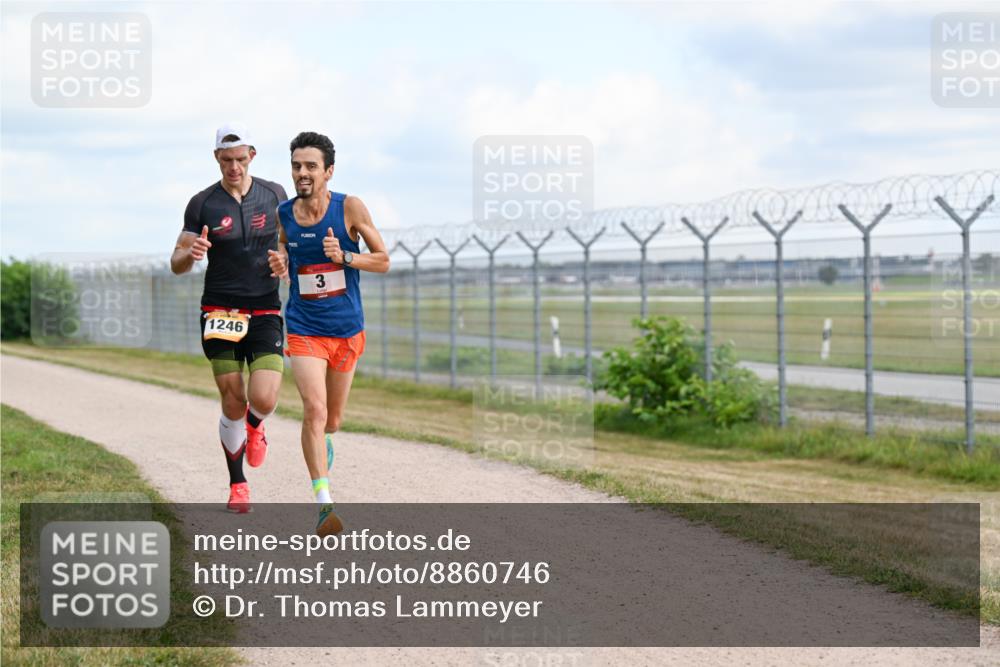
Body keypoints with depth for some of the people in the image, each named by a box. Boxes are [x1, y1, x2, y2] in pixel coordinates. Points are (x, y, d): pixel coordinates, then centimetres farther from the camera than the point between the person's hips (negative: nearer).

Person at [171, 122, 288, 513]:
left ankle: (254, 426, 24)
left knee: (264, 400, -15)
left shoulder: (274, 195, 3)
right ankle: (238, 485, 19)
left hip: (266, 312, 1)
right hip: (220, 313, 0)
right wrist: (191, 254, -22)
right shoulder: (202, 204, -1)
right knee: (233, 403, -1)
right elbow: (177, 265, 2)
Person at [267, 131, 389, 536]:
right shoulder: (285, 214, -2)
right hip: (304, 330, 0)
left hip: (347, 330, 1)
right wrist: (280, 265, -6)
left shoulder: (349, 208, -9)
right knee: (314, 409, -21)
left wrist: (344, 256, -20)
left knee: (332, 420, 14)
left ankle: (322, 441, 53)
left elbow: (383, 260, -3)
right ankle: (324, 503, -22)